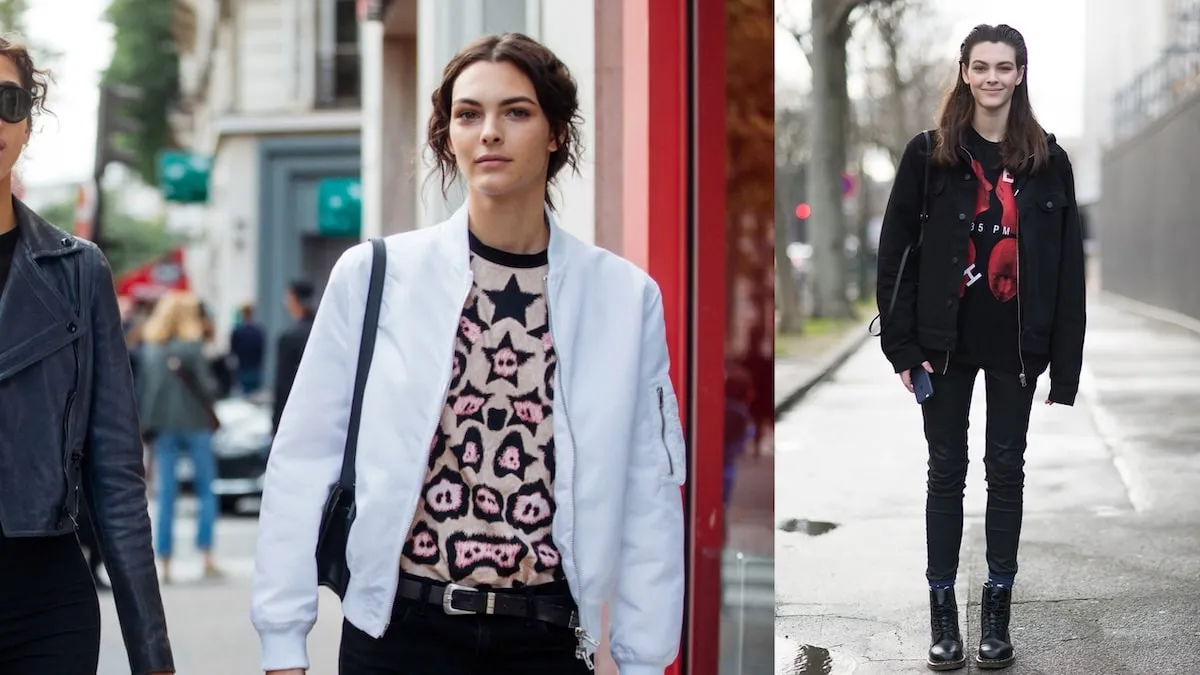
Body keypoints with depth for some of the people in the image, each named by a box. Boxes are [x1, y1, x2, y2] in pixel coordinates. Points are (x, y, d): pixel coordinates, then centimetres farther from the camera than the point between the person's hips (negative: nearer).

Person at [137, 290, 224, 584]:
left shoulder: (149, 348, 6)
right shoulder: (192, 347, -9)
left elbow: (141, 388, 8)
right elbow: (207, 386, -10)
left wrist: (147, 426, 14)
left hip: (163, 427, 4)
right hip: (195, 424, -4)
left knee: (166, 496, 6)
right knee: (207, 490, 6)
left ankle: (165, 565, 5)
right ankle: (207, 557, 0)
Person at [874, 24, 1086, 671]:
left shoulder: (1048, 160, 1)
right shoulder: (928, 155, -2)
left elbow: (1067, 265, 1)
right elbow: (897, 251, -2)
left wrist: (1065, 363, -3)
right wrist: (902, 345, -7)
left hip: (1015, 344, 1)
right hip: (947, 341, -1)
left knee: (1006, 470, 9)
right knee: (947, 471, 7)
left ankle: (997, 609, 19)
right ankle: (942, 611, 15)